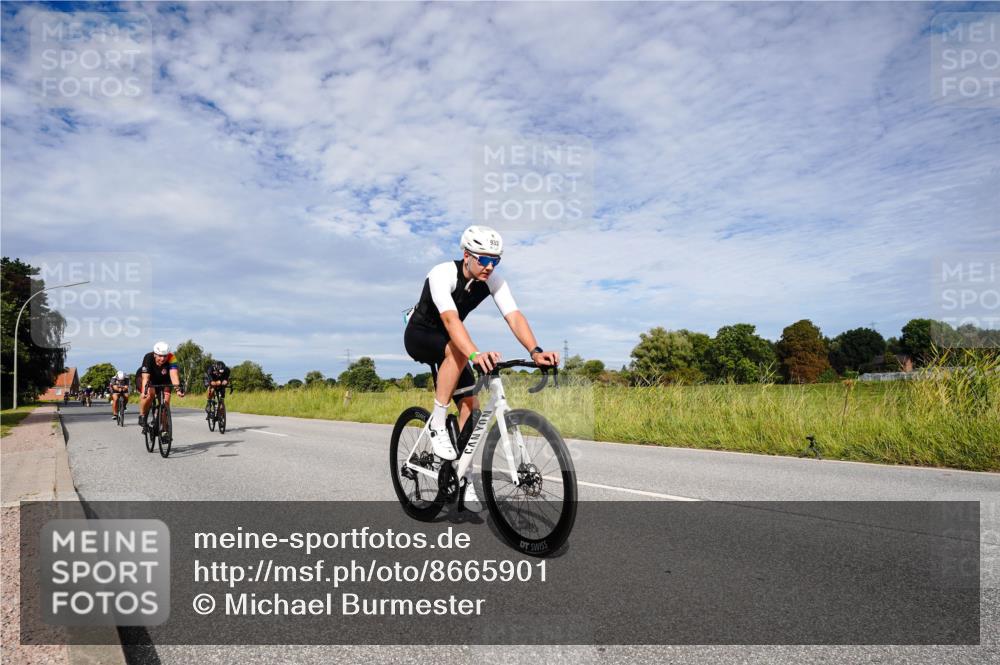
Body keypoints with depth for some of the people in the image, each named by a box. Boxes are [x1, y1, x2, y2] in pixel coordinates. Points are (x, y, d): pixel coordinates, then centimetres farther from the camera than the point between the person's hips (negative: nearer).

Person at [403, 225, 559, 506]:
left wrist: (535, 351, -46)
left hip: (448, 341, 6)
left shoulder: (494, 280, -16)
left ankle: (464, 481, 6)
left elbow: (514, 316, -28)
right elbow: (451, 319, -46)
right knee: (458, 350, -38)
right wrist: (475, 354, -63)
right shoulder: (442, 274, -31)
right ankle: (437, 426, -24)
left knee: (471, 406, -6)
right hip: (419, 335, -5)